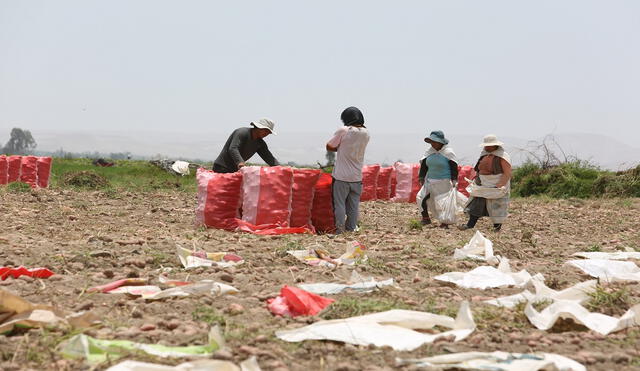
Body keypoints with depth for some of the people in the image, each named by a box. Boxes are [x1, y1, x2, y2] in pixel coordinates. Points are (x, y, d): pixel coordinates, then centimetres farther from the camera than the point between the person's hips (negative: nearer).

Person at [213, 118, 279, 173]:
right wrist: (240, 162, -52)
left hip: (235, 170, 8)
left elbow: (269, 158, 2)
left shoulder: (260, 143, 6)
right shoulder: (242, 133, -19)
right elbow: (232, 149, -34)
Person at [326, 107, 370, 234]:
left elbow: (329, 147, -6)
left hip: (341, 176, -4)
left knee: (340, 203, 2)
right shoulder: (366, 134, 2)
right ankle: (351, 228, 13)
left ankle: (340, 229, 0)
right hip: (357, 176, 4)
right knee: (354, 205, 10)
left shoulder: (343, 131, -13)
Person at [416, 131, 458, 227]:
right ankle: (425, 218, 8)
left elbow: (454, 167, -11)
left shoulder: (448, 152, -10)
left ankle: (445, 223, 9)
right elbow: (424, 165, 13)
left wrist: (454, 181, -18)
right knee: (421, 197, -2)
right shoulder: (430, 151, 6)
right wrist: (421, 177, 9)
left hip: (444, 182, -6)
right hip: (430, 181, 6)